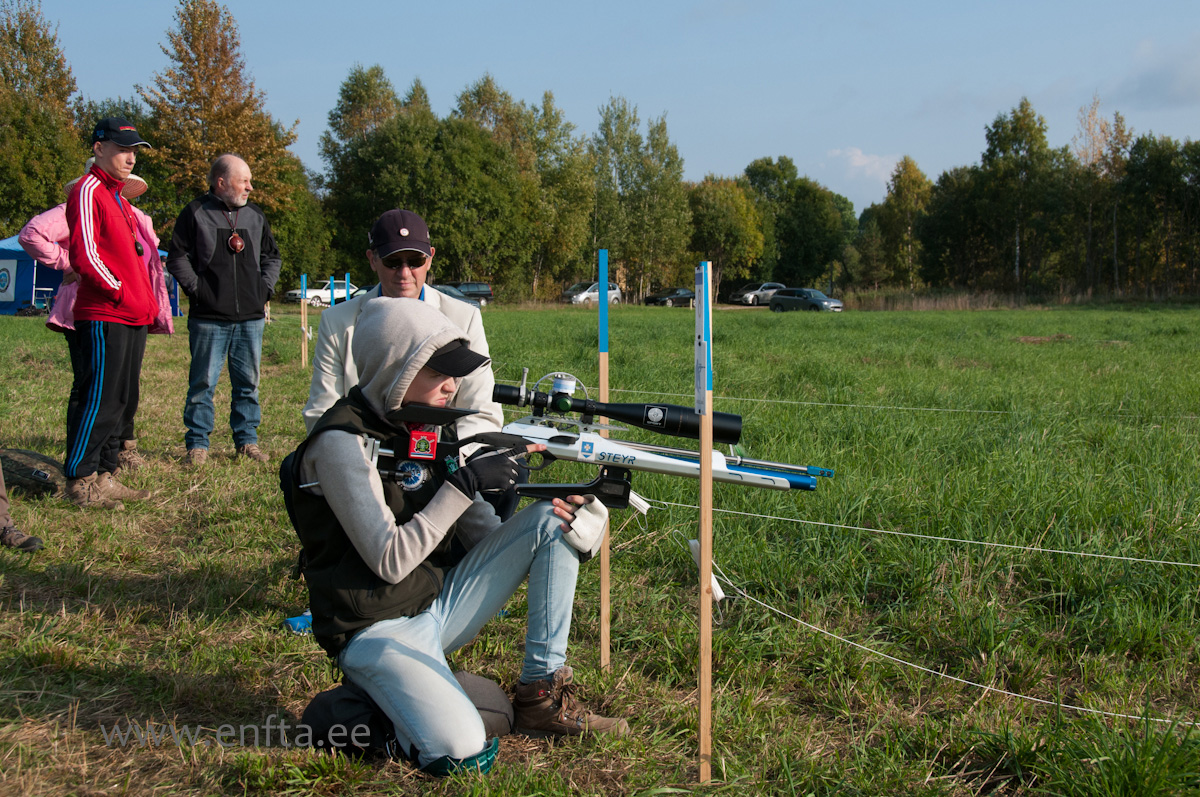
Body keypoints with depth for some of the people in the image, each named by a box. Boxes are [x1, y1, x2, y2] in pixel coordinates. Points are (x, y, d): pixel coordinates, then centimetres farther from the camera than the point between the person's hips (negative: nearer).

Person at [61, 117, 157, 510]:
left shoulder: (118, 197, 21)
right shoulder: (88, 191, -8)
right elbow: (84, 256, -17)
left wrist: (146, 301, 14)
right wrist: (119, 292, -11)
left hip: (132, 316, 10)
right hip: (104, 316, -10)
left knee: (122, 400, 12)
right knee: (100, 400, -7)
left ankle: (104, 476, 20)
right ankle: (80, 482, 0)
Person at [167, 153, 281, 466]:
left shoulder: (255, 215, 13)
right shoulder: (196, 213, 0)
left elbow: (272, 256, 22)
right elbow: (177, 257, 1)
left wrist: (265, 288, 9)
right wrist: (196, 289, -8)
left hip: (250, 317, 4)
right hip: (209, 318, -4)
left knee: (248, 382, 8)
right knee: (203, 383, -1)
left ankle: (247, 440, 17)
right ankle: (197, 444, 7)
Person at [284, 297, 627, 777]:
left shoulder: (430, 427, 5)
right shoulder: (342, 441, -18)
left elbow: (482, 533, 5)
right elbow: (390, 561, -23)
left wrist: (568, 522, -12)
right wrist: (464, 483, -23)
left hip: (440, 603, 7)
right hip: (378, 630, -7)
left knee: (549, 522, -6)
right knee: (459, 750, -28)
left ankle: (542, 696, -3)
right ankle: (374, 698, 4)